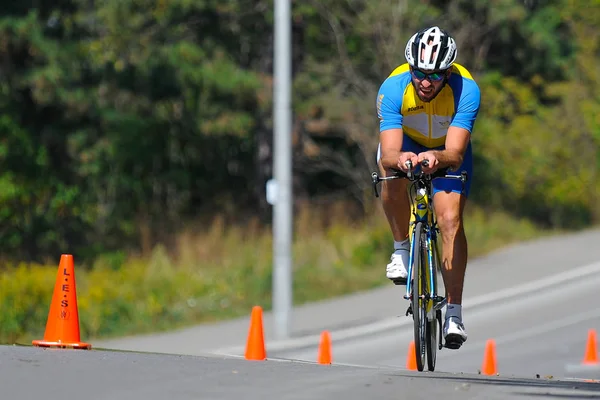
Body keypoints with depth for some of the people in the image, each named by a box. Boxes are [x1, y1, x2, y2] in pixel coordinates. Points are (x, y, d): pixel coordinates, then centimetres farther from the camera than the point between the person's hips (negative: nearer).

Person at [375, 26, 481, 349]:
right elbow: (389, 153, -38)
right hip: (406, 143, 0)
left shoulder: (465, 89, -33)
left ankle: (453, 313, -15)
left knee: (450, 219, -20)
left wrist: (438, 158, -62)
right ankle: (402, 247, -13)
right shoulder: (393, 88, -31)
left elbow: (455, 153, -40)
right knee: (391, 170, -35)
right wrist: (398, 158, -61)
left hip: (447, 151, 0)